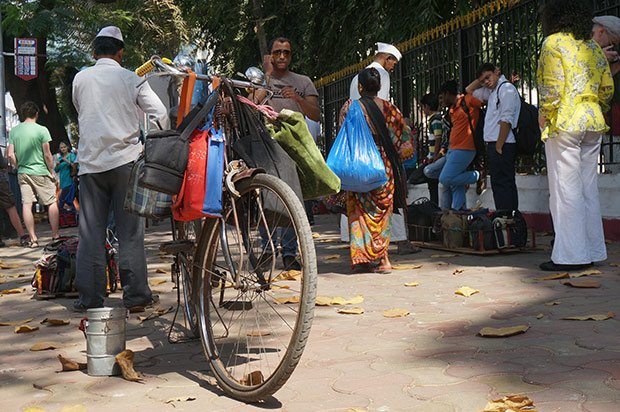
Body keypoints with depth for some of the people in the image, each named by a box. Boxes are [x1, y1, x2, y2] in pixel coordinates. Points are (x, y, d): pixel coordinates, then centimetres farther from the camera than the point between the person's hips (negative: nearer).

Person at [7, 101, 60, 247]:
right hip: (40, 172, -4)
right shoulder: (42, 130, -9)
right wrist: (52, 172, 1)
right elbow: (47, 155, -10)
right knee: (52, 203, 7)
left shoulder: (13, 131, 3)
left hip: (23, 173, 4)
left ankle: (33, 239, 5)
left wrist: (19, 168, 15)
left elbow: (10, 155, 2)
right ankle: (55, 235, 9)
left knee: (26, 205, 3)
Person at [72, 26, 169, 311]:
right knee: (130, 231, 3)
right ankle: (135, 293, 4)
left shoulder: (80, 79, 6)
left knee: (90, 232, 5)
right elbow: (160, 115, -2)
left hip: (90, 162, 2)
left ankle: (89, 296, 7)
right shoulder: (130, 79, 0)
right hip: (125, 159, -2)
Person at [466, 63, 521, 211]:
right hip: (495, 145, 10)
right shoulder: (492, 91, 22)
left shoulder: (506, 88, -7)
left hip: (502, 145, -10)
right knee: (501, 185, 9)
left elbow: (506, 120, -15)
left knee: (502, 185, -13)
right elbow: (469, 90, 34)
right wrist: (481, 79, 18)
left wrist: (498, 147, -19)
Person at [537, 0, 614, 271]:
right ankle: (592, 251, 14)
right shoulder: (594, 47, 14)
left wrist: (544, 114, -4)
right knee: (588, 188, 10)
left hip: (564, 123, -7)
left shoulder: (553, 42, -5)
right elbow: (608, 87, 12)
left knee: (565, 190, -5)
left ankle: (570, 256, -4)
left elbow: (554, 85, -15)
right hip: (593, 123, 7)